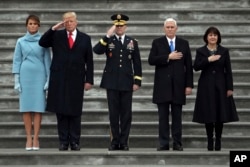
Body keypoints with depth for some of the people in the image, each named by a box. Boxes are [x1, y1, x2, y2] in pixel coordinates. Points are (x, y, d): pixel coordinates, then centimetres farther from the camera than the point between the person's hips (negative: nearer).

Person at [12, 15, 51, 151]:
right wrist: (16, 80, 0)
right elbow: (17, 61, 7)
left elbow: (47, 60, 4)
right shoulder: (21, 41, 6)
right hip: (25, 75, 1)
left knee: (38, 108, -4)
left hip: (39, 76, -1)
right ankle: (29, 138, 2)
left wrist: (49, 79, -1)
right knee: (26, 107, -1)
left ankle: (36, 138, -2)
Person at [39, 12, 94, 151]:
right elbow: (42, 43, -5)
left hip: (76, 80, 0)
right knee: (61, 111, 1)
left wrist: (89, 80, -1)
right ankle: (63, 142, 5)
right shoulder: (57, 35, 7)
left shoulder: (85, 38, 6)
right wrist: (53, 29, -11)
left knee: (75, 112, 2)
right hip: (59, 79, 0)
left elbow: (89, 61, 5)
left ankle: (75, 142, 7)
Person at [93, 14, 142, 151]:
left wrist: (137, 81, 1)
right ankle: (115, 141, 9)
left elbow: (137, 63, 8)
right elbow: (96, 50, -16)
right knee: (113, 113, 3)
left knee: (126, 113, 2)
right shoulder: (108, 41, 4)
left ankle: (124, 142, 8)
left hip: (126, 83, 1)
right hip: (111, 82, -1)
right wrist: (108, 36, -21)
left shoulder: (132, 42, 8)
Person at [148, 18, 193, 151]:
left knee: (177, 116, 3)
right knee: (163, 116, 1)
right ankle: (163, 143, 4)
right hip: (162, 85, -1)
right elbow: (151, 60, -7)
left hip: (178, 85, 1)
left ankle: (177, 143, 8)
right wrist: (168, 57, -15)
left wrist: (189, 85, 0)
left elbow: (188, 65, 6)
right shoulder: (157, 42, 5)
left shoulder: (184, 43, 8)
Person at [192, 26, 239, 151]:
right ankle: (210, 140, 7)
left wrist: (230, 88, -2)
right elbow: (196, 67, -8)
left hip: (220, 86, 1)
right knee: (208, 114, -1)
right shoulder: (200, 51, 3)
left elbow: (228, 70, 3)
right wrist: (208, 60, -20)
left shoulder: (224, 51, 5)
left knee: (221, 113, 0)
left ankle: (218, 140, 9)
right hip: (206, 86, -1)